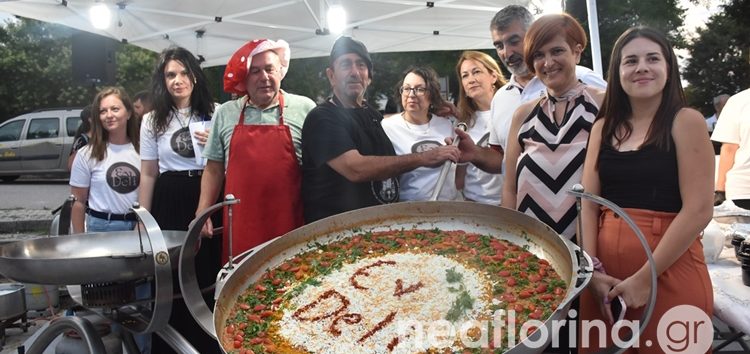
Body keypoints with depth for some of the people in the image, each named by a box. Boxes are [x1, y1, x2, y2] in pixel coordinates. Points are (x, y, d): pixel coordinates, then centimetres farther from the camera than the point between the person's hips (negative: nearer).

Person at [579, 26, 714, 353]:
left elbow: (699, 210, -11)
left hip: (669, 272, -4)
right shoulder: (603, 128, 9)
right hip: (606, 276, 4)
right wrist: (592, 270, -8)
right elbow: (588, 204, 4)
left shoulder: (686, 121, -3)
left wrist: (644, 278, -14)